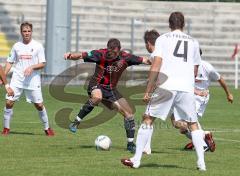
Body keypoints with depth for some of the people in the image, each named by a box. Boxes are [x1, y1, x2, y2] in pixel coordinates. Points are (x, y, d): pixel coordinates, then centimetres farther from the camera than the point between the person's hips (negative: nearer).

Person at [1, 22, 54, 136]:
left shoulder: (38, 46, 0)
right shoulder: (16, 46, 7)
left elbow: (42, 64, -1)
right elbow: (10, 62, 13)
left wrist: (32, 67, -19)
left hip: (33, 80, -2)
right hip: (17, 80, 2)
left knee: (39, 105, 0)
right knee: (9, 102, -8)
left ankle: (47, 128, 17)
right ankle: (6, 128, 5)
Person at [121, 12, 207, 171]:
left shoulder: (162, 39, 8)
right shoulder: (193, 42, 17)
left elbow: (156, 66, -2)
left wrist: (148, 90, -1)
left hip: (166, 86, -2)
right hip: (187, 88, 2)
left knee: (148, 119, 7)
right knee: (193, 124, 14)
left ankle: (136, 159, 3)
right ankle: (201, 162, 6)